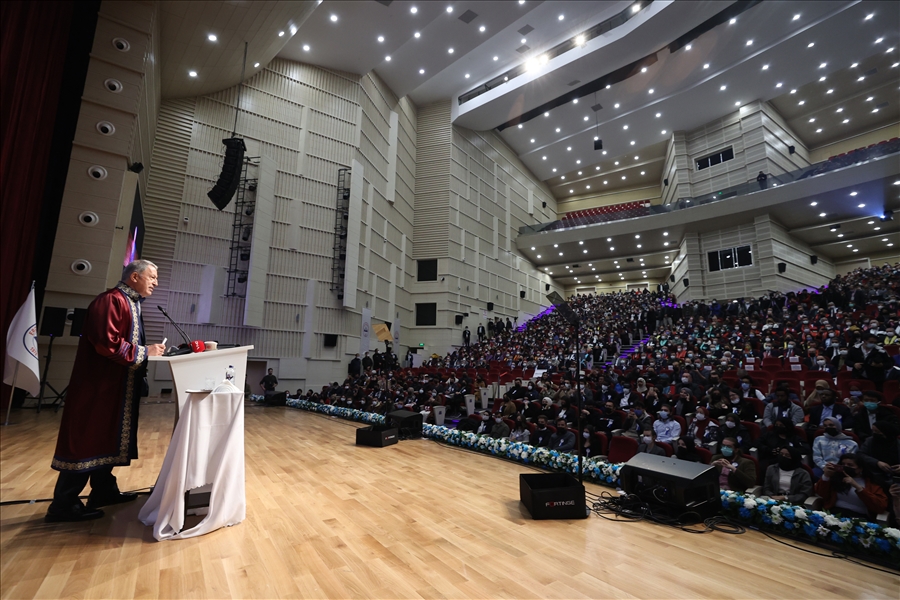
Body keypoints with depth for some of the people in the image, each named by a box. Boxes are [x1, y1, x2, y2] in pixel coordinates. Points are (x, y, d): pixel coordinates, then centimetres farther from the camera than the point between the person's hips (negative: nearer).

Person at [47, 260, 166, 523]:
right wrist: (144, 351, -19)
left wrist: (149, 350, 6)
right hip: (99, 384, -10)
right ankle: (63, 505, 7)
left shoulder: (131, 303, 15)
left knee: (108, 438, 16)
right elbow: (107, 342, -26)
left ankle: (103, 490, 26)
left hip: (116, 386, 10)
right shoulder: (112, 300, -17)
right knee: (88, 439, -3)